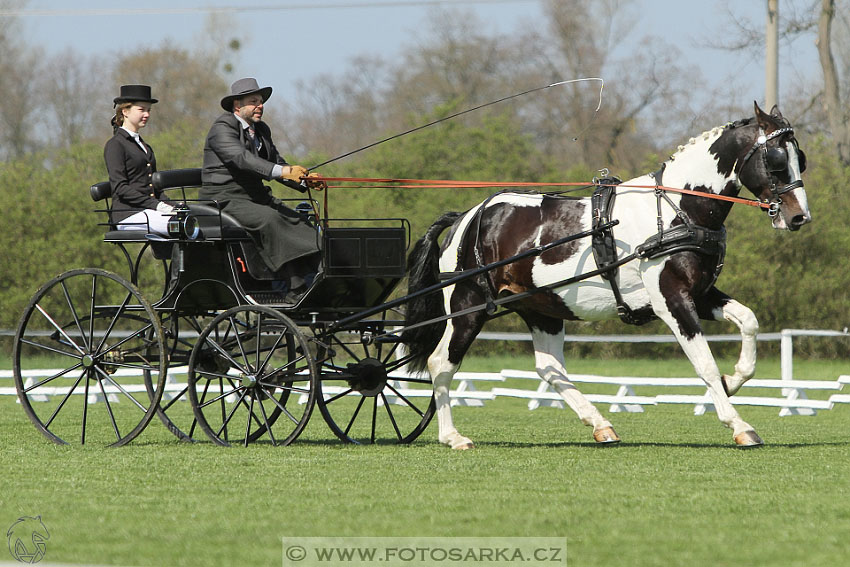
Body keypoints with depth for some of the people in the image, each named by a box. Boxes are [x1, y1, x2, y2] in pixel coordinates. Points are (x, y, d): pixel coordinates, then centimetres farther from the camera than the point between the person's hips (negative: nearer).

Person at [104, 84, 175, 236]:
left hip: (148, 211, 8)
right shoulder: (115, 145, -1)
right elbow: (120, 188, -10)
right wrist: (155, 205, -16)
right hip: (127, 214, -8)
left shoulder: (145, 147, 25)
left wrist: (169, 205, 3)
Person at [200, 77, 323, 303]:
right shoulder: (222, 128, -11)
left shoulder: (261, 130, 17)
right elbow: (242, 158, -27)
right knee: (269, 219, -32)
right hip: (225, 200, -8)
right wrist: (281, 171, -39)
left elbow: (276, 163, 16)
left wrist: (304, 180, -4)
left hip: (254, 197, 8)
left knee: (298, 221, -14)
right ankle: (294, 287, -36)